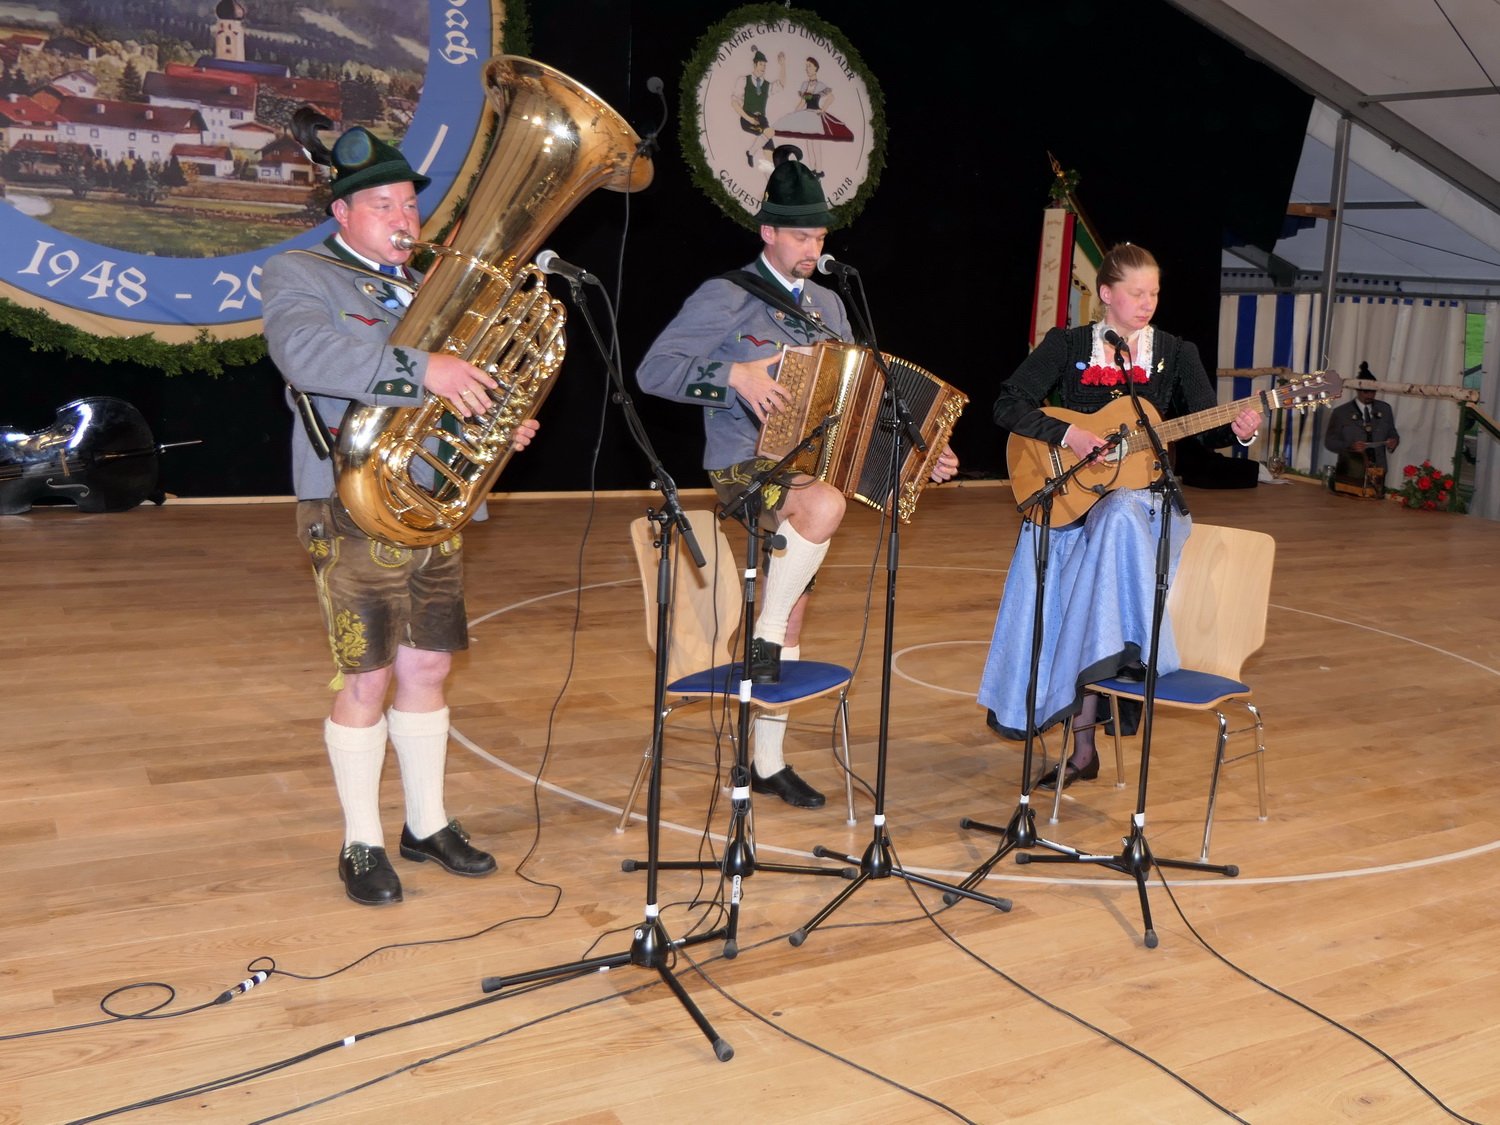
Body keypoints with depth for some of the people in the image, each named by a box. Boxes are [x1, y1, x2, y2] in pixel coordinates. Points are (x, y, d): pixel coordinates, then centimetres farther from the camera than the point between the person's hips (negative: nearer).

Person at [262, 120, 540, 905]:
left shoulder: (420, 289, 20)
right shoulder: (299, 276, -3)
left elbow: (457, 385, 24)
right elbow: (306, 354, -25)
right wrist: (418, 370, -33)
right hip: (355, 513, -6)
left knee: (428, 669, 11)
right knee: (367, 680, -1)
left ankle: (427, 824, 25)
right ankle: (361, 844, 14)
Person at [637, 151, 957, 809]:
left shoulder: (828, 306, 15)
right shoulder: (726, 296, -6)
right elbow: (652, 370, -12)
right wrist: (735, 374, -25)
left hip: (809, 466, 7)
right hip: (745, 469, -7)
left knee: (791, 623, 9)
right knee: (825, 504, -38)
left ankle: (768, 763, 21)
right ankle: (762, 639, -19)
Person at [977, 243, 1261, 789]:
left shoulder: (1176, 354, 10)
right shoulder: (1067, 345, 7)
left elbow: (1208, 429, 2)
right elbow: (1008, 405, -3)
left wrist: (1237, 430, -20)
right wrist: (1067, 433, -15)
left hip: (1146, 499, 0)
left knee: (1118, 517, -36)